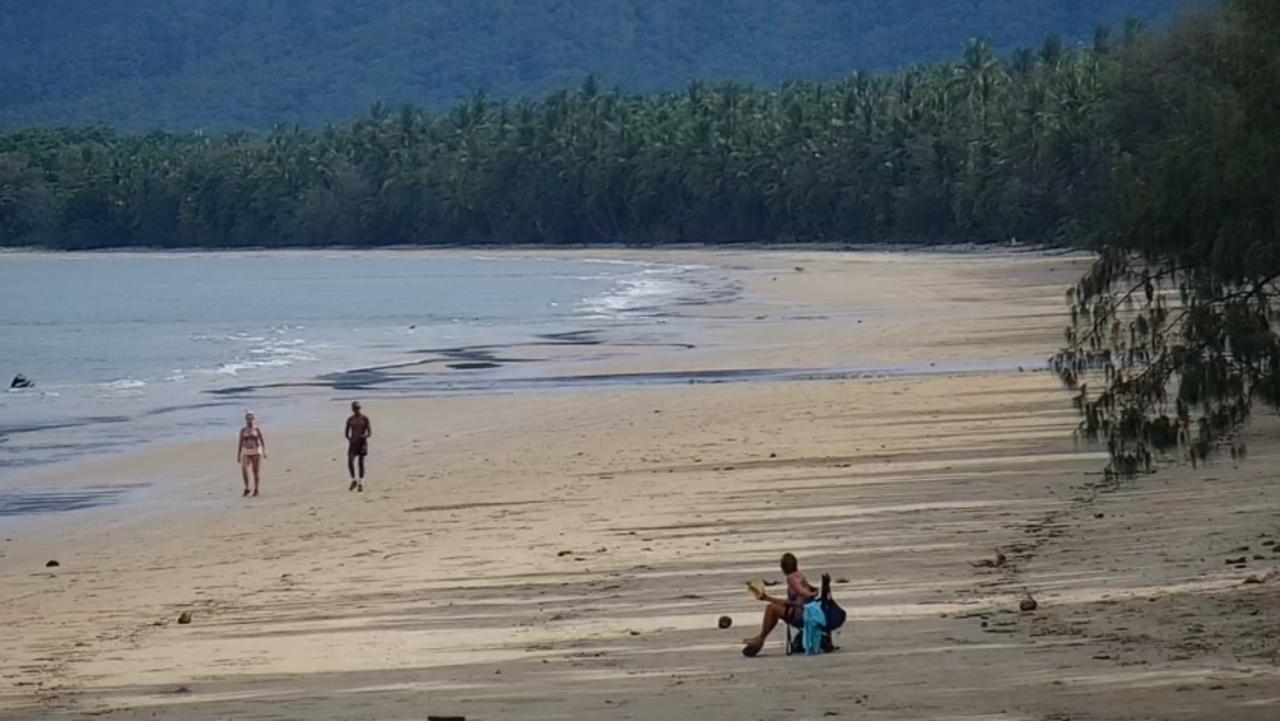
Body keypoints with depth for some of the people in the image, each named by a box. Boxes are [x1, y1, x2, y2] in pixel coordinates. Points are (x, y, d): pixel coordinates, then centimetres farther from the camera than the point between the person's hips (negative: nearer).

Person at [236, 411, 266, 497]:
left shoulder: (257, 429, 1)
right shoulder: (243, 430, 7)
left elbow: (263, 441, -5)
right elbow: (240, 443, 10)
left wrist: (264, 451, -19)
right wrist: (238, 455, 8)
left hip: (256, 452, -1)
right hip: (246, 453, 1)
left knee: (256, 471, 2)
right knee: (244, 469, -19)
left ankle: (256, 490, 15)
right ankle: (247, 488, -8)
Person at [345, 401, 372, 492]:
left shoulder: (365, 419, 0)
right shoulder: (350, 419, 6)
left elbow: (370, 433, -4)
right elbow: (347, 433, 12)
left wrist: (364, 436, -24)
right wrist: (349, 439, -4)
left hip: (362, 443, -1)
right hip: (353, 443, 1)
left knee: (360, 463, 4)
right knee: (350, 462, -15)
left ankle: (361, 483, 11)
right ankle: (354, 480, 2)